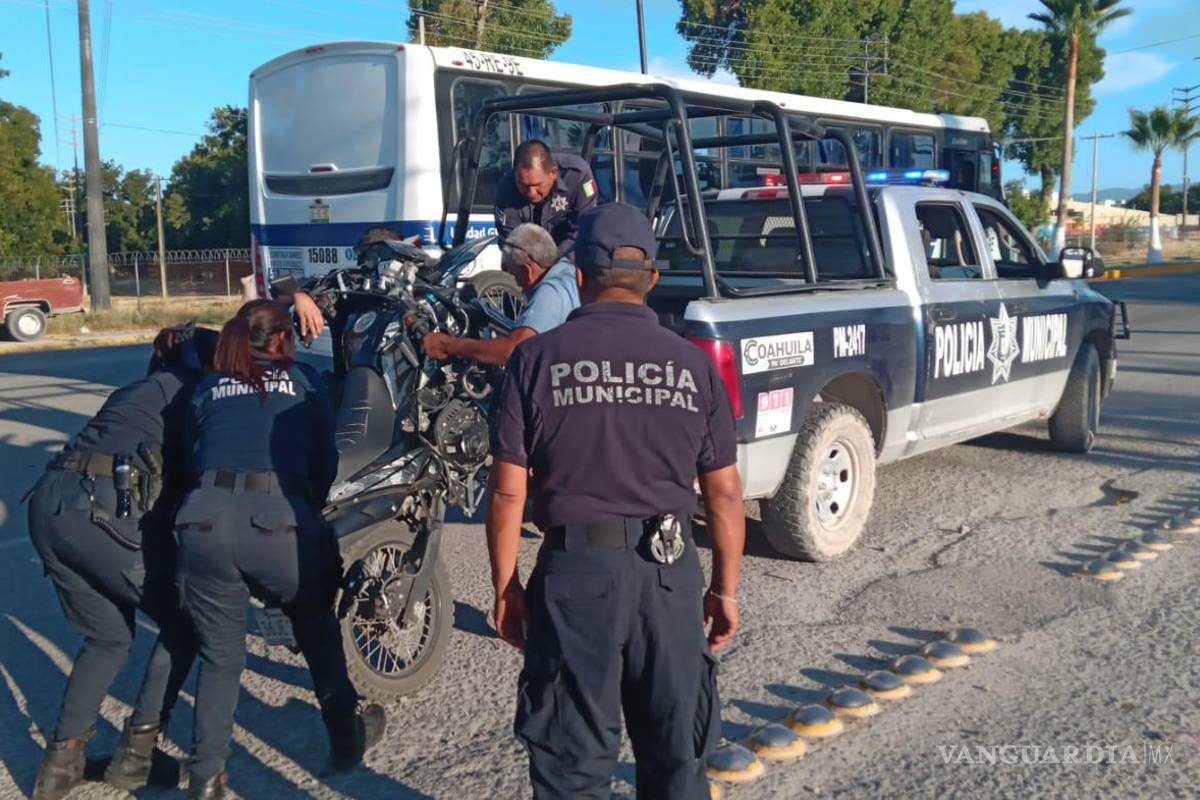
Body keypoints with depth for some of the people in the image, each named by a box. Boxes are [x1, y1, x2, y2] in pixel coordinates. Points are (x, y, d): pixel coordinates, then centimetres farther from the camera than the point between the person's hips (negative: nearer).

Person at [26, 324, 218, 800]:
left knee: (108, 637, 23)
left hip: (48, 502, 7)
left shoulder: (137, 390, 31)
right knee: (185, 622, 13)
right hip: (107, 509, -7)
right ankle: (136, 750, 12)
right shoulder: (202, 392, 11)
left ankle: (61, 760, 19)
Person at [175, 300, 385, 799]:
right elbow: (326, 459, 16)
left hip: (204, 520, 2)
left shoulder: (208, 388, 23)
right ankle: (348, 738, 36)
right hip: (281, 519, -1)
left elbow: (190, 457, 22)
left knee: (220, 656, 19)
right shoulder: (304, 380, 19)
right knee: (317, 628, 23)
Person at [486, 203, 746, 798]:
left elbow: (508, 491, -5)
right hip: (670, 571, 2)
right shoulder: (691, 363, 1)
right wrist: (726, 588, 13)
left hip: (577, 570, -2)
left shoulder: (537, 357, -5)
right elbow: (724, 492, 3)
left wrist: (505, 586, 6)